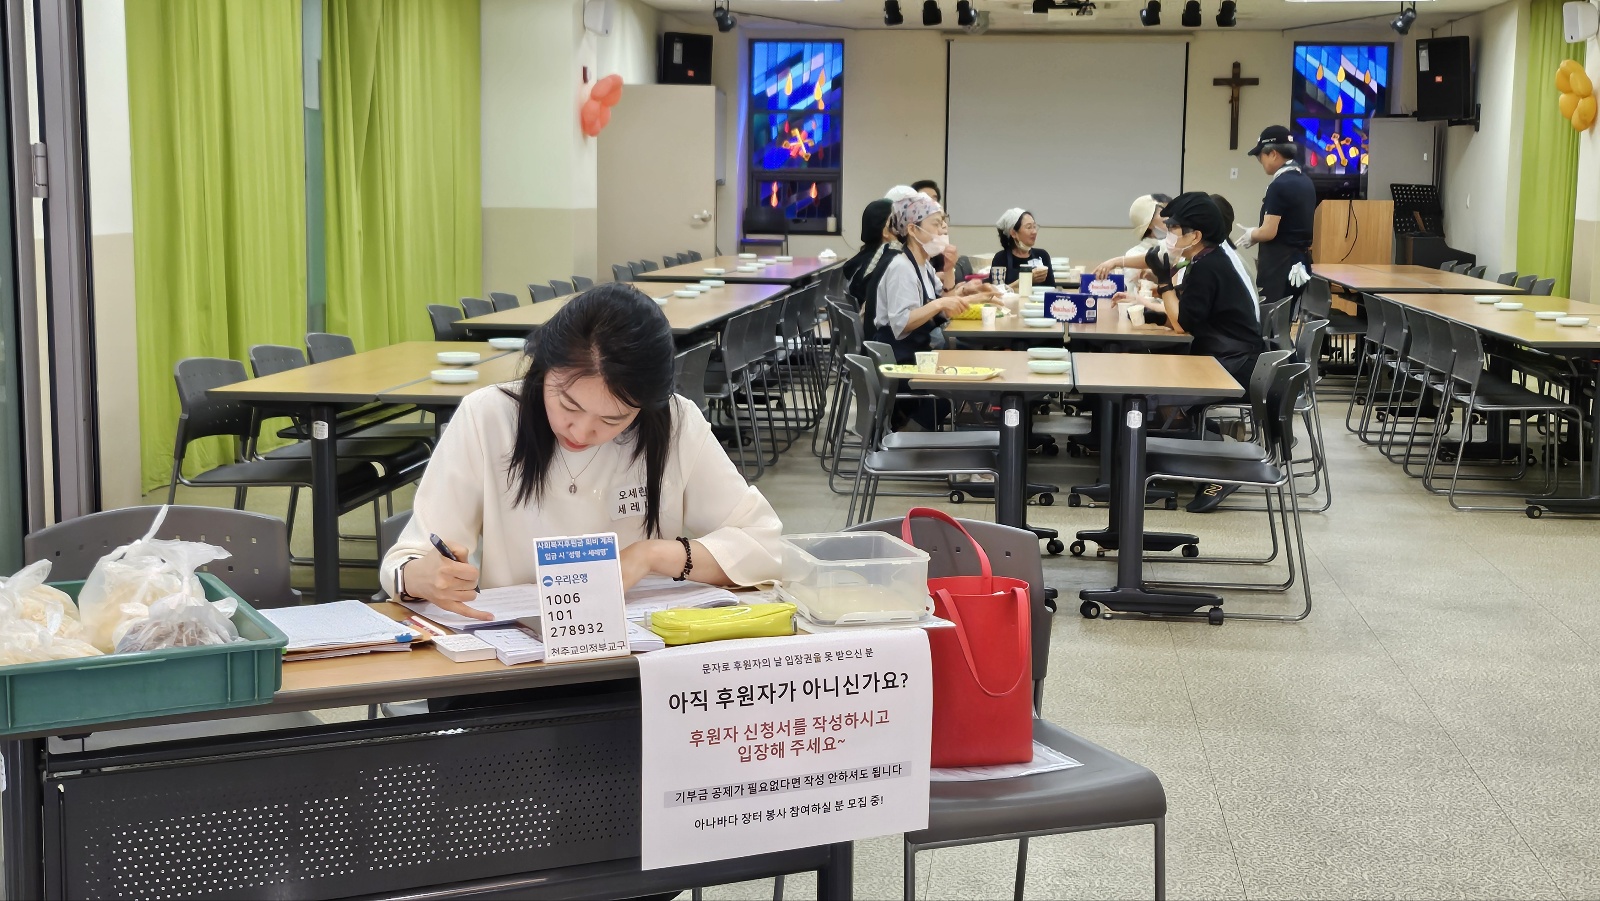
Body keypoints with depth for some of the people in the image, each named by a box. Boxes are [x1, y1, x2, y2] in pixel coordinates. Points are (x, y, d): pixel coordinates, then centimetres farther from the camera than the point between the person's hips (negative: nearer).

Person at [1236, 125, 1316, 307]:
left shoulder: (1279, 186, -16)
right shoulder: (1306, 181, 12)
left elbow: (1269, 232, -19)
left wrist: (1251, 235, 2)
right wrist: (1256, 235, 21)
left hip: (1279, 264, -9)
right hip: (1301, 261, 9)